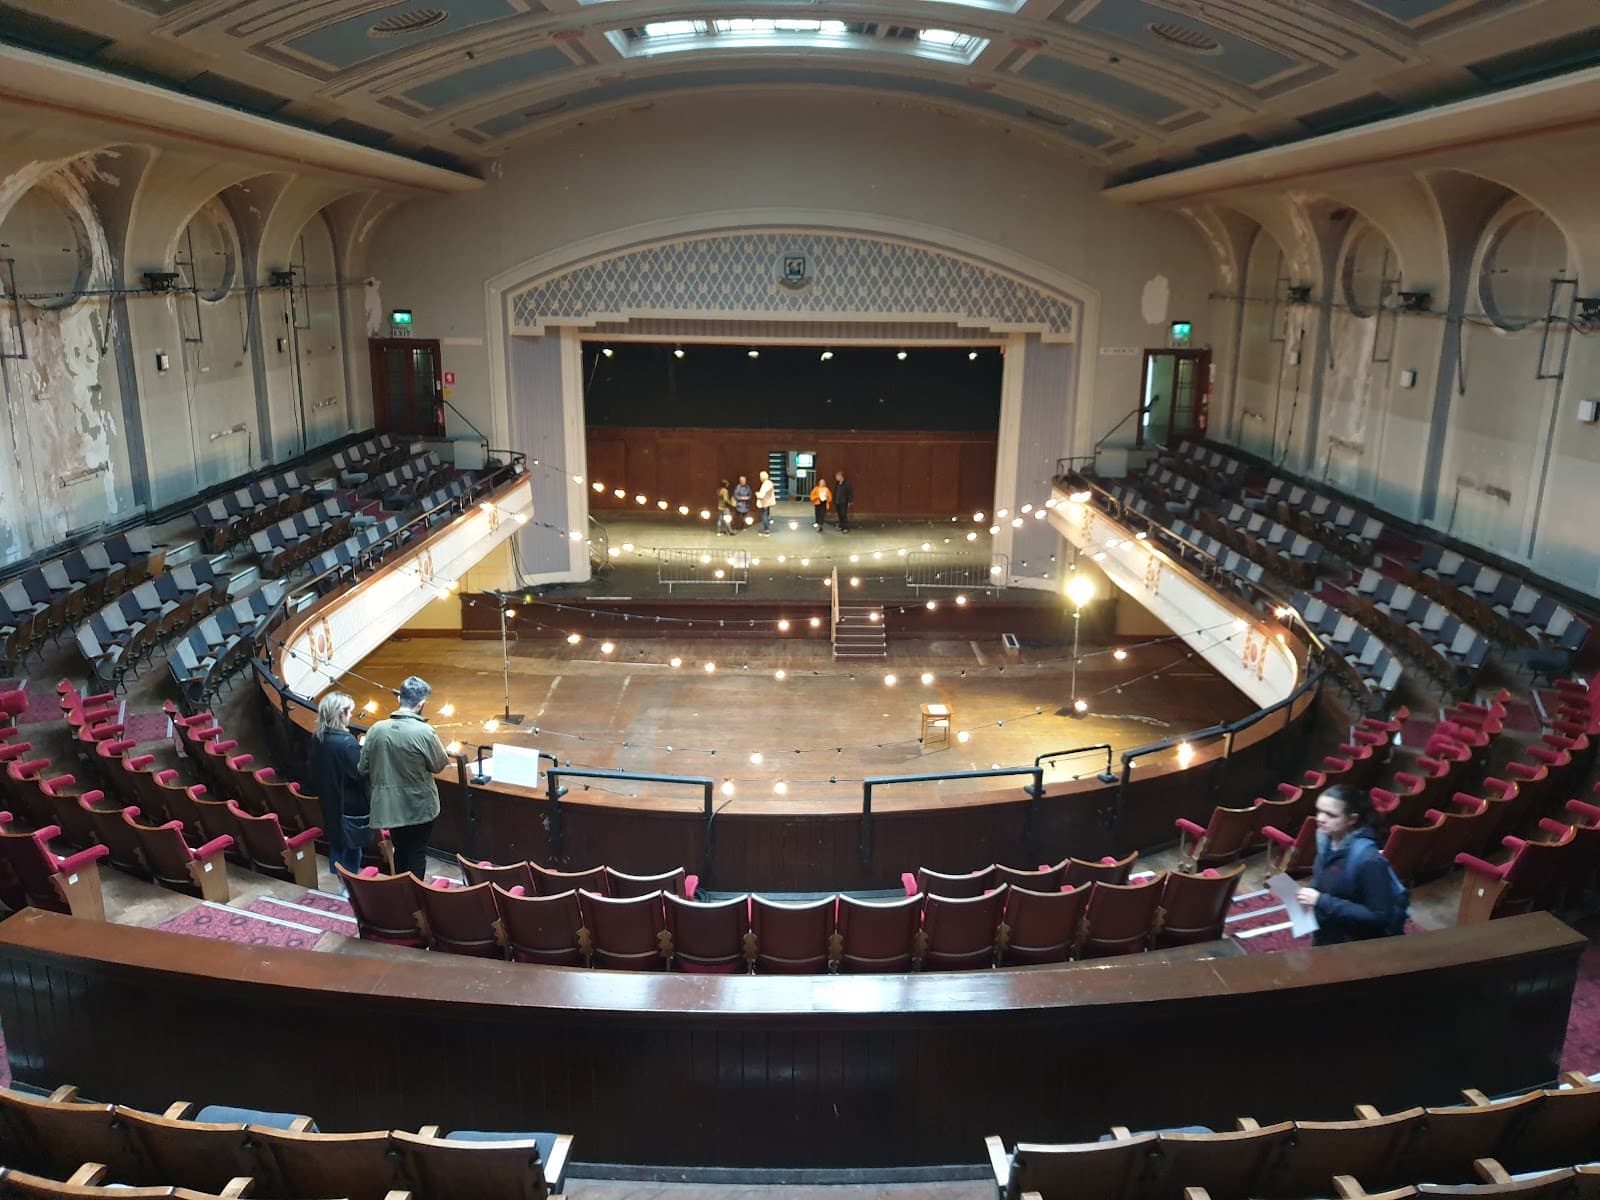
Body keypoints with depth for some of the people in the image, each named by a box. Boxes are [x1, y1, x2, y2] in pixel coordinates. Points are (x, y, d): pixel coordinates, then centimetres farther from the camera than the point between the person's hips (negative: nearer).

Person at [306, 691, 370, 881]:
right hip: (349, 804, -7)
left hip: (329, 801, 8)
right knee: (352, 846, 6)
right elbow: (359, 772, -22)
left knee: (336, 842, 19)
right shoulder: (346, 741, -25)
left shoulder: (316, 738, -1)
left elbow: (311, 768, 9)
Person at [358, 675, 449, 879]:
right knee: (417, 853, 11)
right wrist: (445, 754, 12)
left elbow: (364, 769, 1)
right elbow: (439, 764, -9)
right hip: (418, 806, -4)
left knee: (400, 850, 21)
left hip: (389, 806, 4)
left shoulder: (376, 730, -8)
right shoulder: (424, 732, -22)